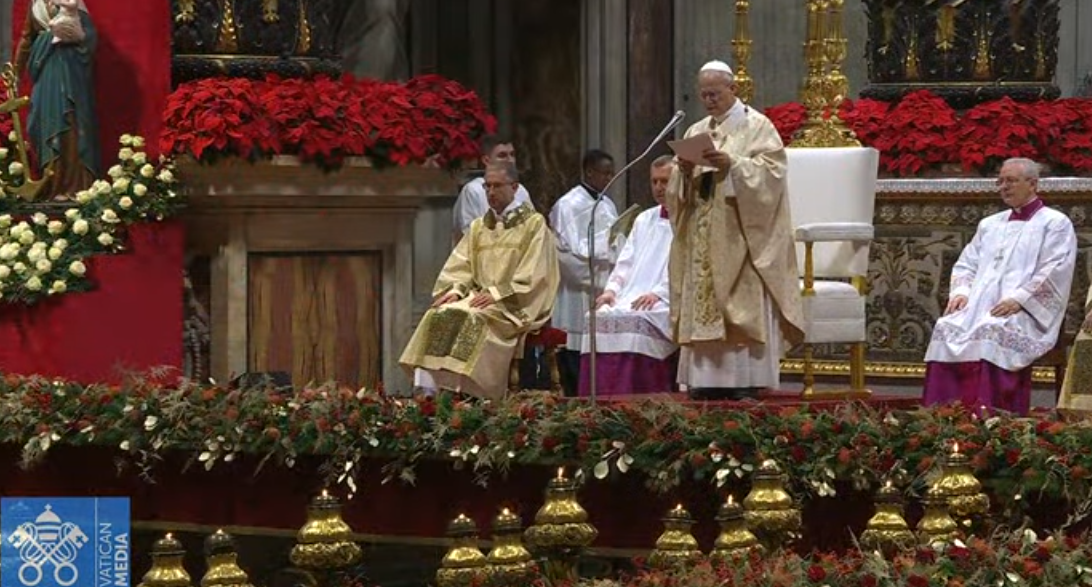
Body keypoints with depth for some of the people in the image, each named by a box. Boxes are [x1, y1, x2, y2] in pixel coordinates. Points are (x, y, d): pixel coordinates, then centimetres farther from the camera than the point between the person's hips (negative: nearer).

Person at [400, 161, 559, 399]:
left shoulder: (534, 224, 3)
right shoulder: (478, 227, 22)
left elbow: (533, 274, -8)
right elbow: (460, 265, 14)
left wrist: (497, 293, -17)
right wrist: (455, 290, -7)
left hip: (513, 306, -5)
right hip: (477, 297, 5)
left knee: (471, 319, -34)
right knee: (437, 316, -23)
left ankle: (462, 395, -36)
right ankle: (425, 394, -32)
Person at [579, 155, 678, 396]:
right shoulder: (644, 220, 28)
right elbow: (625, 262, 22)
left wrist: (659, 293, -19)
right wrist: (612, 289, 2)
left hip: (670, 302, -6)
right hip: (632, 299, 6)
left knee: (634, 321, -34)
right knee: (601, 317, -22)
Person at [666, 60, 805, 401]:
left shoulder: (757, 127, 2)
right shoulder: (695, 133, 18)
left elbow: (771, 171, -12)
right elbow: (678, 189, 14)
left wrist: (731, 165, -23)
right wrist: (685, 171, -7)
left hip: (740, 237, -6)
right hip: (703, 237, 6)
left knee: (744, 305, -10)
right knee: (703, 308, 0)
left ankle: (747, 381, -11)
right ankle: (708, 378, 1)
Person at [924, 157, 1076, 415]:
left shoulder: (1055, 224, 6)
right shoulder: (990, 225, 27)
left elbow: (1055, 271, -6)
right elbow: (966, 264, 24)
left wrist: (1019, 299, -18)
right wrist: (961, 291, 2)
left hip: (1025, 315, -6)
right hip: (978, 307, 6)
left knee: (990, 334, -36)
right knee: (947, 329, -24)